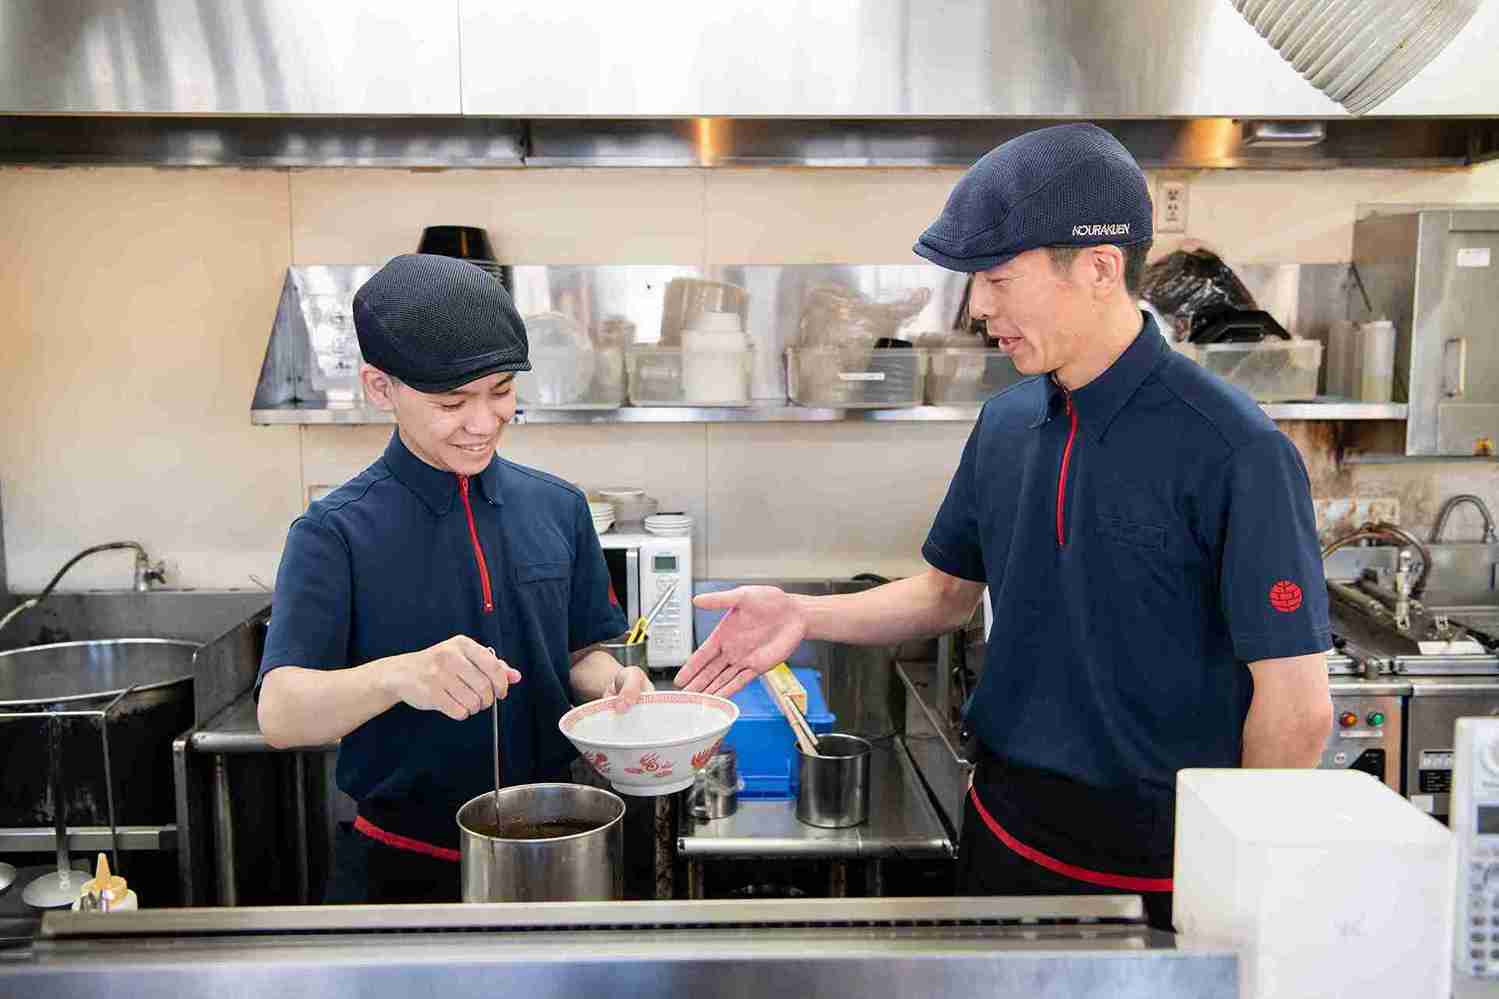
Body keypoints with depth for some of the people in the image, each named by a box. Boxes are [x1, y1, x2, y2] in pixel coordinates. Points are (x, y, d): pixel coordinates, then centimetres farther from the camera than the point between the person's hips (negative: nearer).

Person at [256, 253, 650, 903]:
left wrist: (610, 681, -15)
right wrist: (398, 676, -40)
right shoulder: (335, 534, -12)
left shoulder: (558, 508, -1)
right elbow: (280, 715, -21)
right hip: (402, 868, -3)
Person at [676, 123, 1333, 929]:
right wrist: (805, 615, -4)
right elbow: (949, 591, 10)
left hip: (1154, 862, -5)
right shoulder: (1005, 422, -1)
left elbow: (1296, 705, -16)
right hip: (1002, 825, 6)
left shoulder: (1230, 449, -20)